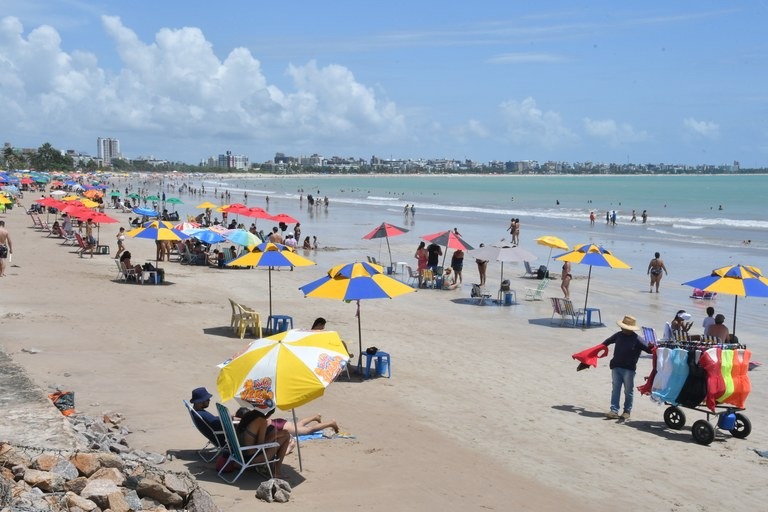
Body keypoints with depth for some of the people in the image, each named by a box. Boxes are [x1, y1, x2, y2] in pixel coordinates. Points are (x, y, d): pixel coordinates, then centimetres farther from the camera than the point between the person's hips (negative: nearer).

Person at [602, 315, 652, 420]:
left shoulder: (637, 339, -12)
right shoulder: (619, 335, 5)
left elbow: (648, 349, -14)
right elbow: (608, 341, 23)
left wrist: (652, 347, -36)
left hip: (629, 369, -5)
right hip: (616, 367, 5)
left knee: (628, 391, 6)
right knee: (615, 389, 2)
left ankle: (627, 411, 17)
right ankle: (614, 410, 3)